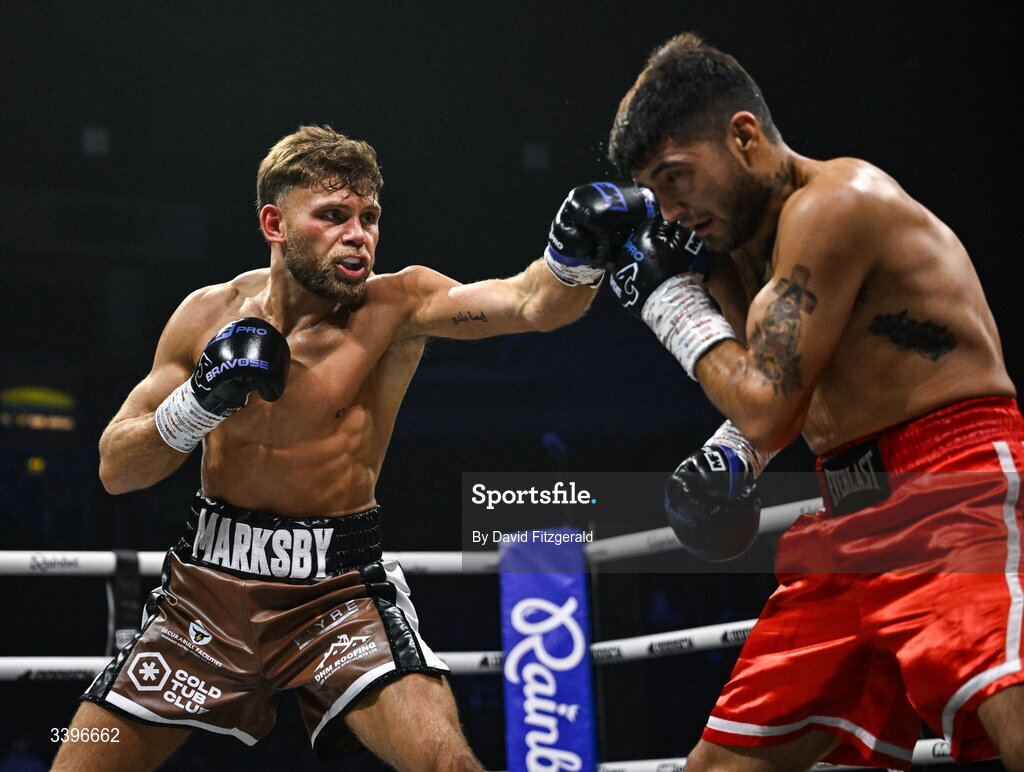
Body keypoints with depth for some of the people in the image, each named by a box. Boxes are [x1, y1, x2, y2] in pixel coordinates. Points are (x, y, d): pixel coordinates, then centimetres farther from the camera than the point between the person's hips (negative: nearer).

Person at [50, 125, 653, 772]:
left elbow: (530, 303, -27)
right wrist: (199, 403, -16)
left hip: (342, 588, -2)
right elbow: (114, 469, 1)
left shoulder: (397, 305, -10)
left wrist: (576, 254, -48)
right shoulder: (209, 315, -2)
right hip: (211, 582, 3)